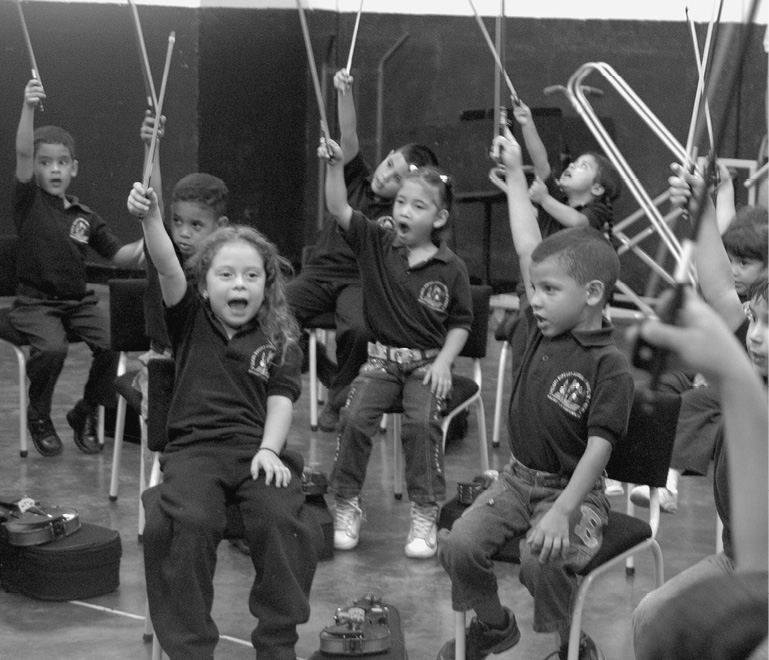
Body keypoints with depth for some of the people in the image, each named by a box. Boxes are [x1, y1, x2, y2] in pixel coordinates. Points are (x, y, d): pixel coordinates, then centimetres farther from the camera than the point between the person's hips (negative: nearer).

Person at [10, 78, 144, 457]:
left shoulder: (83, 216, 10)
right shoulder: (29, 201, -1)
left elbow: (118, 255, 12)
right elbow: (22, 154, -17)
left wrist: (140, 251, -11)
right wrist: (29, 108, -31)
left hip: (79, 300, 4)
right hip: (36, 301, -4)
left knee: (112, 345, -20)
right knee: (51, 348, -31)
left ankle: (85, 413, 7)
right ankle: (39, 417, -1)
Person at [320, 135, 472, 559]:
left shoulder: (450, 269, -3)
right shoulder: (375, 244, 1)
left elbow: (460, 323, 4)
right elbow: (338, 209, -11)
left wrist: (444, 362, -10)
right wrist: (335, 166, -26)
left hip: (427, 362, -2)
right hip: (381, 358, 2)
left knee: (422, 422, -27)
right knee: (354, 417, -22)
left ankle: (425, 514, -12)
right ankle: (347, 504, -3)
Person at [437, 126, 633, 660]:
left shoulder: (609, 366, -16)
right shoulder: (538, 329, 2)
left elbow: (598, 447, -22)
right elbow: (529, 249, 6)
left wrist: (561, 511, -32)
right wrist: (514, 171, 9)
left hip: (572, 490, -6)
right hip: (519, 477, 7)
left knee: (543, 557, -32)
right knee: (459, 545, -12)